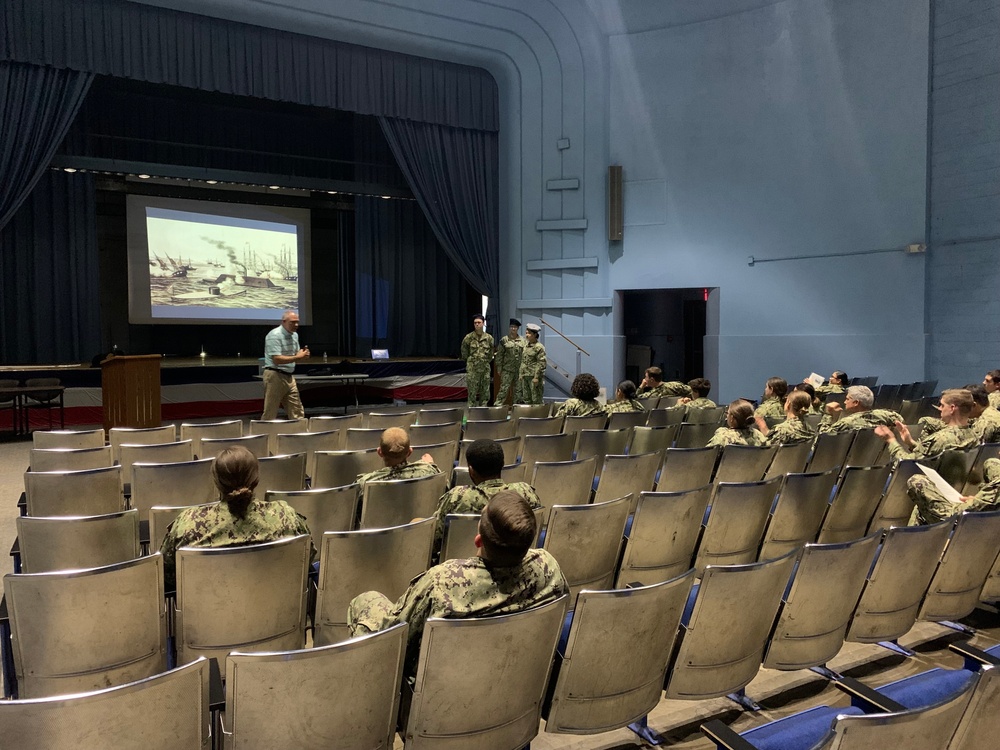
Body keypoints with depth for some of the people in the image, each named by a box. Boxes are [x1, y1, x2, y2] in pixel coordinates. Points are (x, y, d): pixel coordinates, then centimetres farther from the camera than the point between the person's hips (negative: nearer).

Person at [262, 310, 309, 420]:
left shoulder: (294, 335, 12)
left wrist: (303, 354, -3)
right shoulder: (275, 335, -14)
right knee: (270, 414, -4)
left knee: (297, 413, 7)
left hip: (289, 377, 8)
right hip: (275, 376, -8)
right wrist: (297, 357, -20)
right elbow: (277, 359, -21)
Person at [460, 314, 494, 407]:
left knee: (485, 393, 6)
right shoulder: (469, 337, -3)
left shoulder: (489, 338, 4)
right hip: (472, 369, -3)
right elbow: (464, 353, 8)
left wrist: (486, 361, 13)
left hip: (485, 368, 3)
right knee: (472, 392, -3)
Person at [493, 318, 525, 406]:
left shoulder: (523, 340, 8)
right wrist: (499, 368, -4)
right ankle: (497, 405, -5)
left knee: (517, 389, 9)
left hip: (519, 369, 3)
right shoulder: (504, 340, -1)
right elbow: (499, 355, 0)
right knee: (504, 388, -7)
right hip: (507, 369, -3)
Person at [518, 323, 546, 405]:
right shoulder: (526, 346, 14)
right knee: (526, 399, 12)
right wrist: (520, 374, 16)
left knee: (536, 400, -3)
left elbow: (541, 363, -14)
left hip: (534, 377, -8)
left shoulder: (539, 347, -9)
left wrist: (536, 377, -18)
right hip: (524, 377, 8)